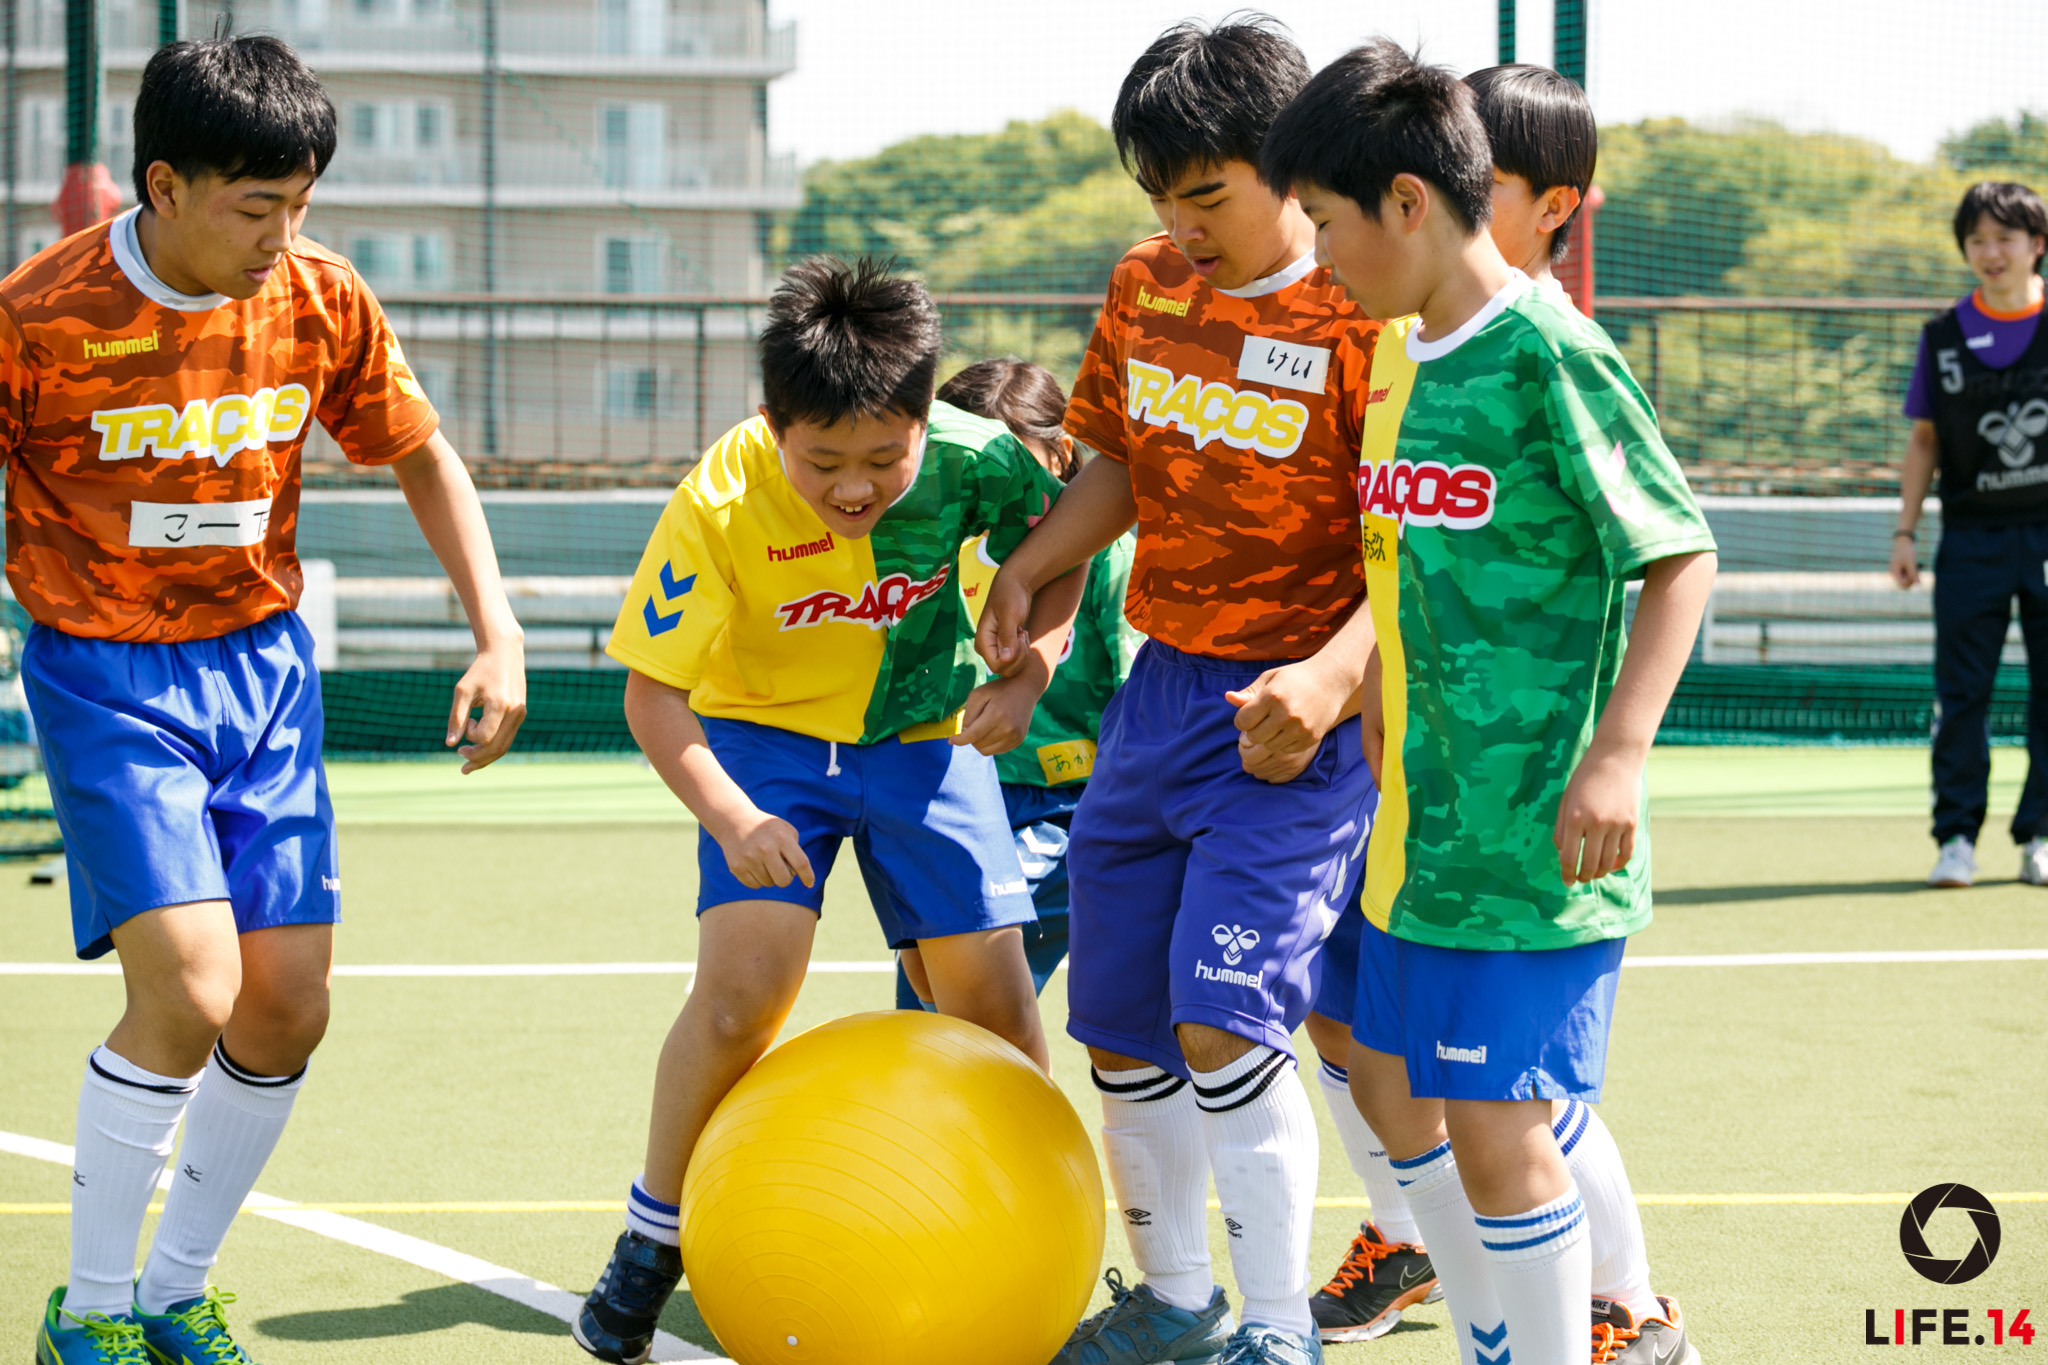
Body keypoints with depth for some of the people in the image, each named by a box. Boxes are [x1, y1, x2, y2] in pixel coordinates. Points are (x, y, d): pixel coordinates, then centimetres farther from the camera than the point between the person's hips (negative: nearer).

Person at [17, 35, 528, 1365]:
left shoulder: (319, 301, -5)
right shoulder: (40, 318, -18)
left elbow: (423, 455, 10)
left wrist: (498, 636, 2)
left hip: (263, 663, 5)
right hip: (105, 671, -5)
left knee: (289, 1005, 1)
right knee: (188, 989, -19)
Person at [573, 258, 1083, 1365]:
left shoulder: (973, 461, -24)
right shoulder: (719, 505, -28)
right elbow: (653, 693, -21)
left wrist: (1028, 669, -17)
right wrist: (733, 820, -35)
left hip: (924, 734, 2)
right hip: (764, 735, -2)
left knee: (992, 1003, -2)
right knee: (742, 988, -19)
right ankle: (652, 1241, 1)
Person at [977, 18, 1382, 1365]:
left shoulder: (1363, 317, -14)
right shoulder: (1145, 289, 7)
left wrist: (1333, 675, -28)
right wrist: (1028, 567, 5)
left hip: (1289, 712, -7)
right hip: (1158, 686, 7)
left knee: (1224, 1018, -19)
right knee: (1122, 1032, 12)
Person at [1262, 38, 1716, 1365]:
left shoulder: (1548, 357, -16)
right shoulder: (1396, 353, 9)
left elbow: (1682, 556, -15)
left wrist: (1615, 755, -22)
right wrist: (1371, 695, 21)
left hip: (1534, 839, -9)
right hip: (1420, 814, 9)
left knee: (1496, 1129, -7)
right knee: (1392, 1084, 17)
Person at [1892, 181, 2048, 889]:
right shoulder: (1943, 338, 6)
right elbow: (1924, 439, 11)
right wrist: (1905, 531, 5)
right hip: (1973, 536, 1)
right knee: (1960, 696, -1)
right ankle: (1956, 837, 5)